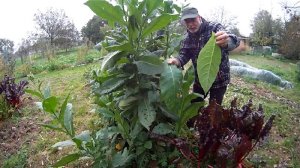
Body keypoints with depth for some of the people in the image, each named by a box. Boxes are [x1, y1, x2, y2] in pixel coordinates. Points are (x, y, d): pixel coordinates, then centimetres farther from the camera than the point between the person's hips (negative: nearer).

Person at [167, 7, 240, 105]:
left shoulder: (214, 28, -18)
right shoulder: (188, 38, -1)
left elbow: (233, 40, -34)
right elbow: (184, 54, -6)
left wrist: (226, 41, -61)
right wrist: (177, 61, -32)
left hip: (219, 79, -4)